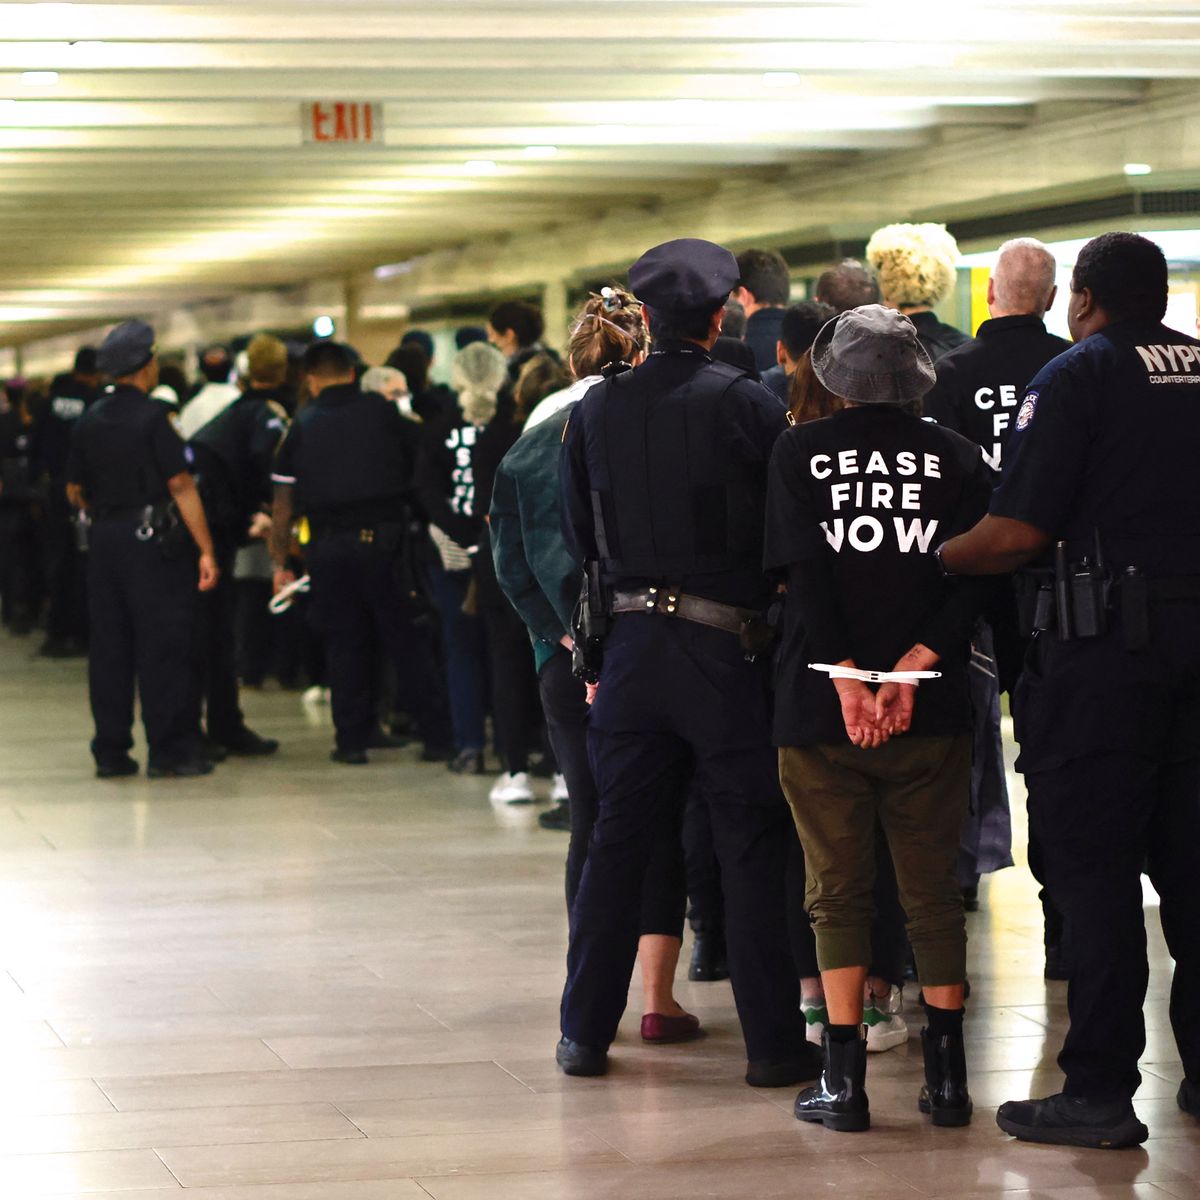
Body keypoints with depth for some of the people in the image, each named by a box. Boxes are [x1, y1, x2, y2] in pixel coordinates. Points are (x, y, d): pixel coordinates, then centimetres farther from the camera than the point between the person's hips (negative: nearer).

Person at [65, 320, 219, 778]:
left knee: (108, 646, 9)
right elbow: (181, 486, -14)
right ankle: (169, 750, -2)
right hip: (150, 537, -6)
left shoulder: (91, 420, 8)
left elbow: (74, 491, 12)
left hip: (103, 539, 6)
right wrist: (206, 550, -14)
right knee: (162, 646, -2)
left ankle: (110, 751, 11)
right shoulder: (153, 416, -11)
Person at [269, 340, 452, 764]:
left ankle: (352, 740, 9)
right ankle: (437, 736, 5)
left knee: (345, 644, 8)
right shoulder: (382, 412, 5)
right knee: (405, 638, 5)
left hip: (330, 544, 0)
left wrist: (280, 563, 10)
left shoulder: (301, 426, 5)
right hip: (386, 535, 0)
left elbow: (283, 503, 4)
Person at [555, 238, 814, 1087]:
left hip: (632, 642, 4)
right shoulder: (747, 405, -10)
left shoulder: (596, 410, 3)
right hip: (727, 649, -4)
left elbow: (579, 537, 9)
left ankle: (586, 1031, 16)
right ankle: (773, 1041, 4)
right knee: (753, 848, 3)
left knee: (618, 842, 11)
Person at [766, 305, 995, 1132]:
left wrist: (849, 680, -14)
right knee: (934, 891, 9)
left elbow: (804, 573, -9)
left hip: (822, 709, -1)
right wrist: (911, 667, -13)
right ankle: (947, 1076, 8)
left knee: (839, 892, 6)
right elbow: (974, 576, -7)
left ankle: (845, 1079, 2)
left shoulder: (800, 452, 1)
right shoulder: (954, 456, 3)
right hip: (933, 712, 1)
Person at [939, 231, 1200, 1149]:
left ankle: (1102, 1090, -2)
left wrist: (928, 561, 1)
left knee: (1094, 864, -2)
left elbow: (1018, 532, -13)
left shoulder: (1078, 376, -7)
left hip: (1104, 645, -6)